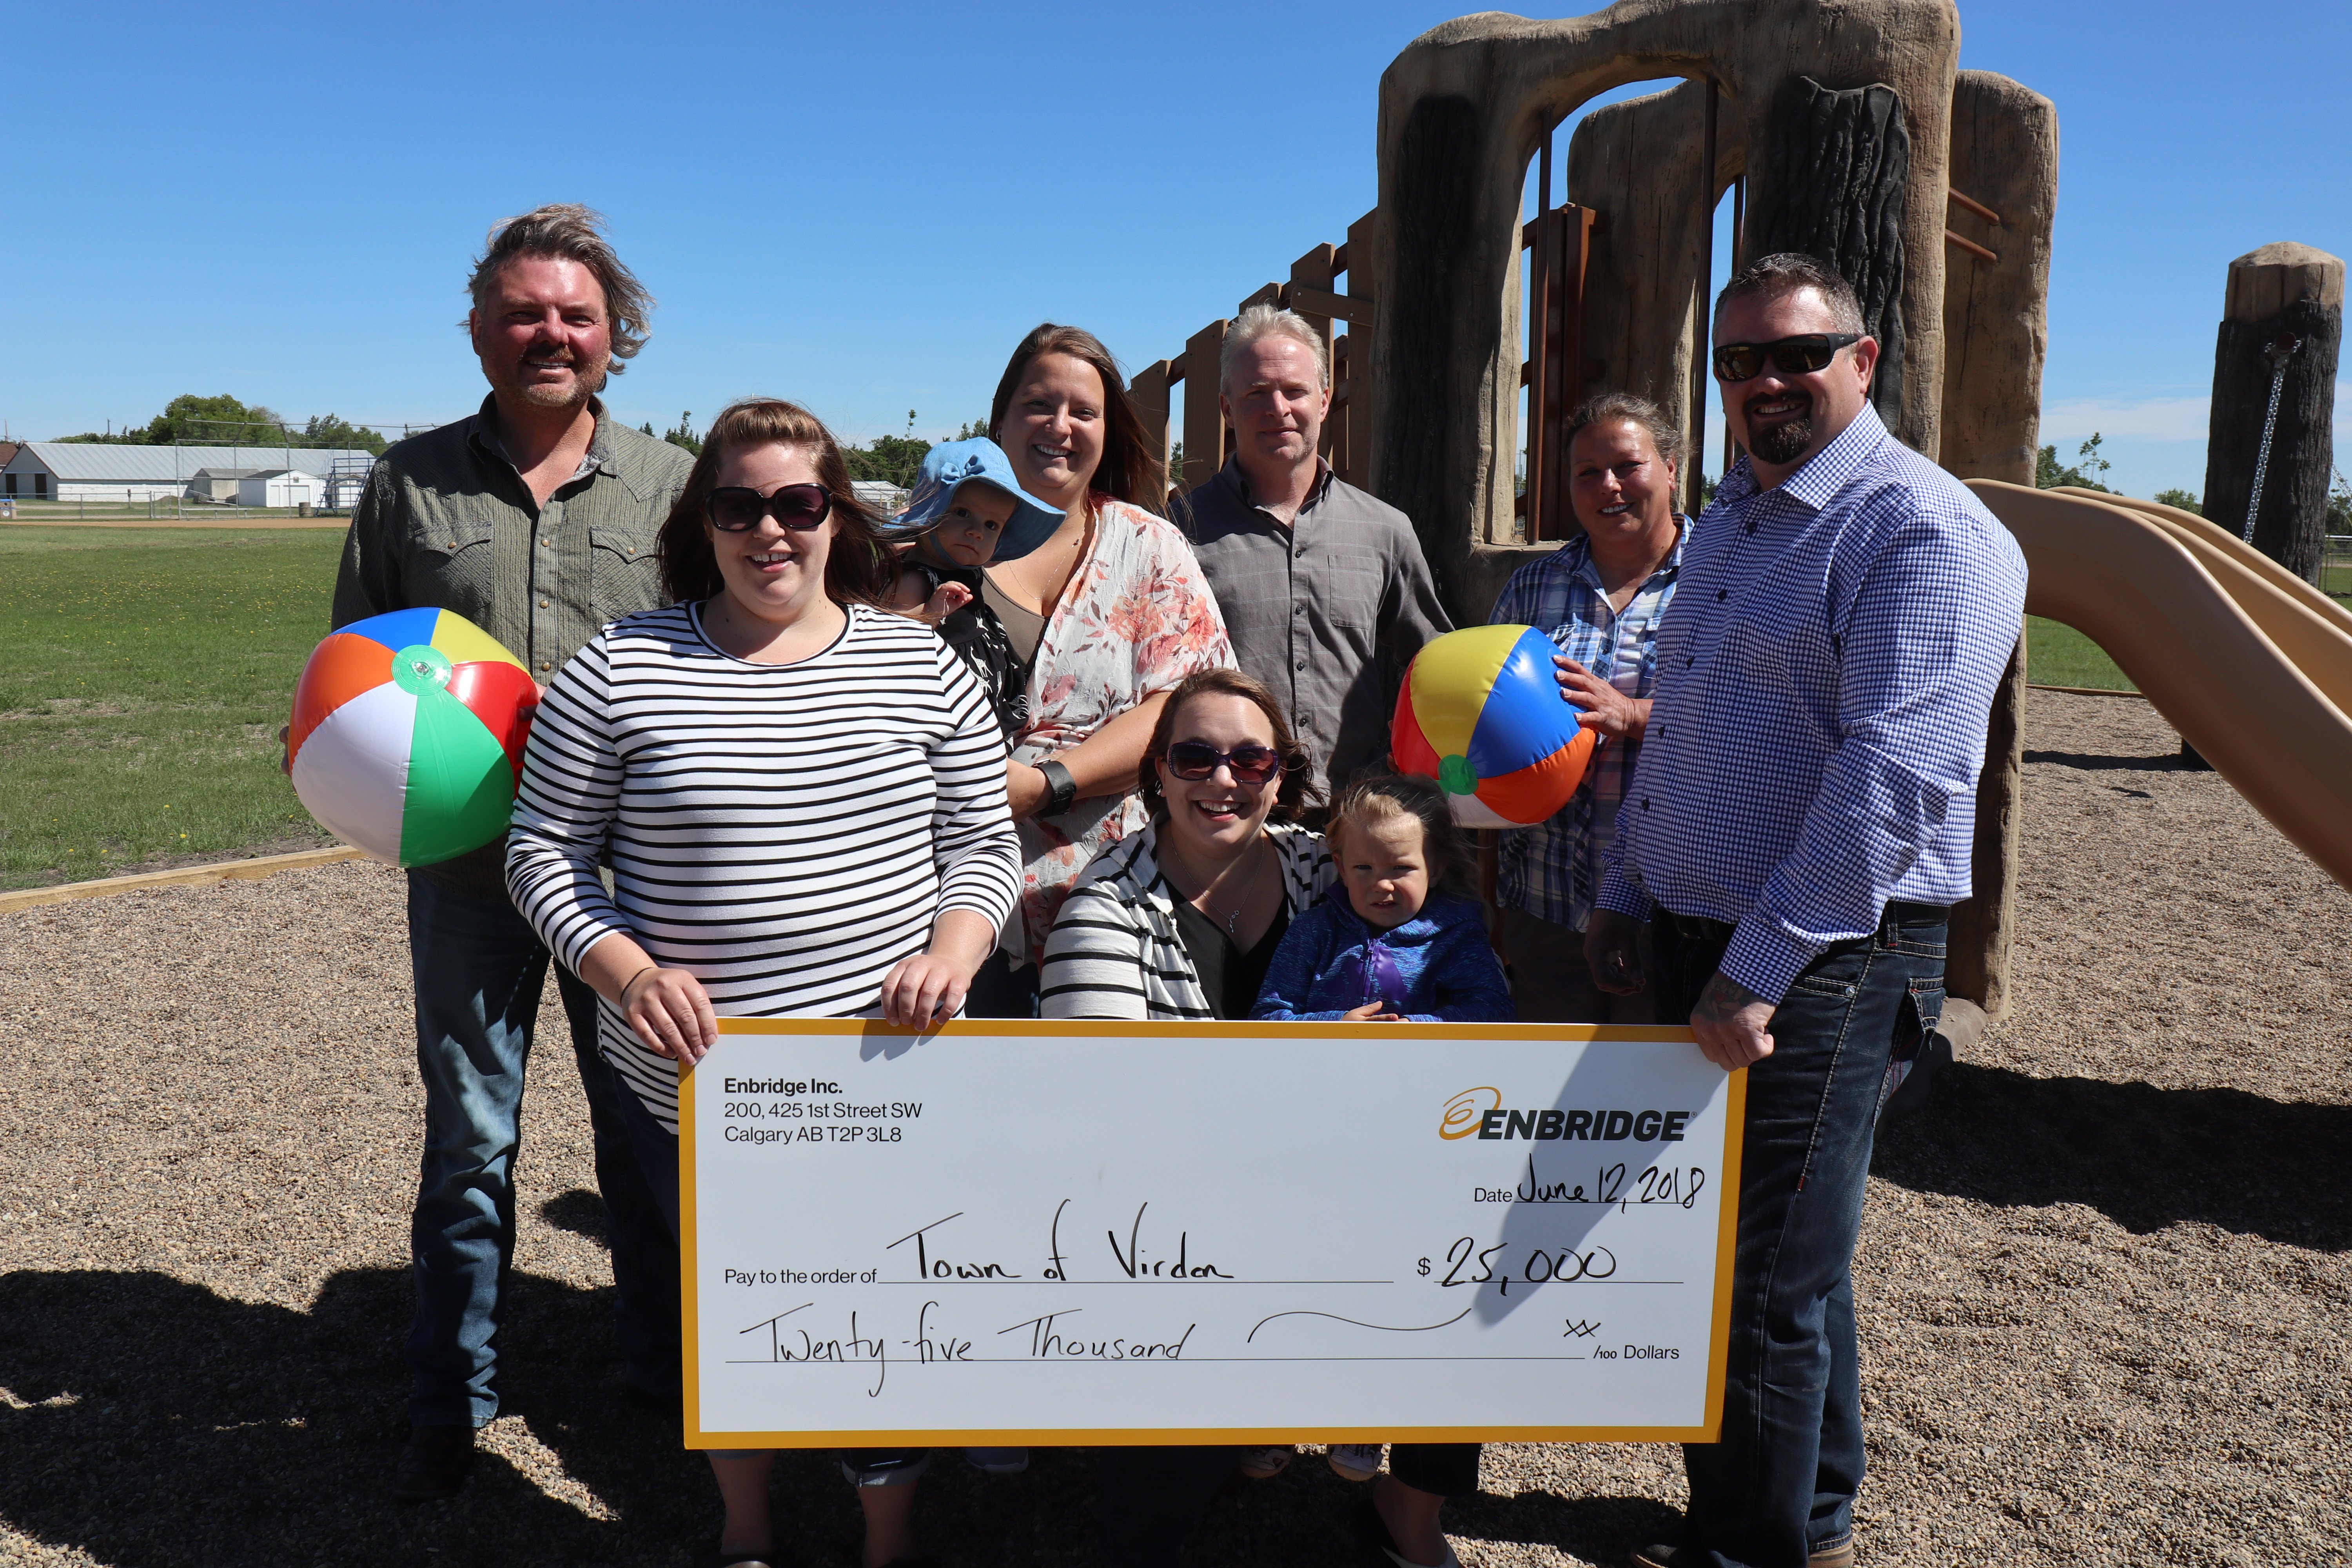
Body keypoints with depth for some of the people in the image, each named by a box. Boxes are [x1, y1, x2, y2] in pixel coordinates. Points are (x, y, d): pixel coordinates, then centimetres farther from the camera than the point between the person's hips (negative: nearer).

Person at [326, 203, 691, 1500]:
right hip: (468, 866, 1)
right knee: (467, 1137, 11)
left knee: (645, 1126, 11)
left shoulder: (669, 482, 3)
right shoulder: (411, 480, 5)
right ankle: (450, 1401, 29)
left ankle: (664, 1369, 32)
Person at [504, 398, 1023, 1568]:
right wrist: (628, 975, -15)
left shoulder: (918, 665, 1)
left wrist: (951, 954, -14)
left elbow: (984, 845, 5)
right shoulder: (621, 670, -3)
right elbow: (543, 853, 0)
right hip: (693, 1087, 0)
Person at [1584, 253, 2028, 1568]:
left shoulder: (1927, 531, -14)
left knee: (1762, 1287, 1)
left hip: (1821, 969, -9)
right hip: (1701, 948, 9)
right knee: (1786, 1260, 21)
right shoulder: (1729, 521, 15)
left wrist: (1758, 975, -24)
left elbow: (1891, 778, -24)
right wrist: (1627, 894, 17)